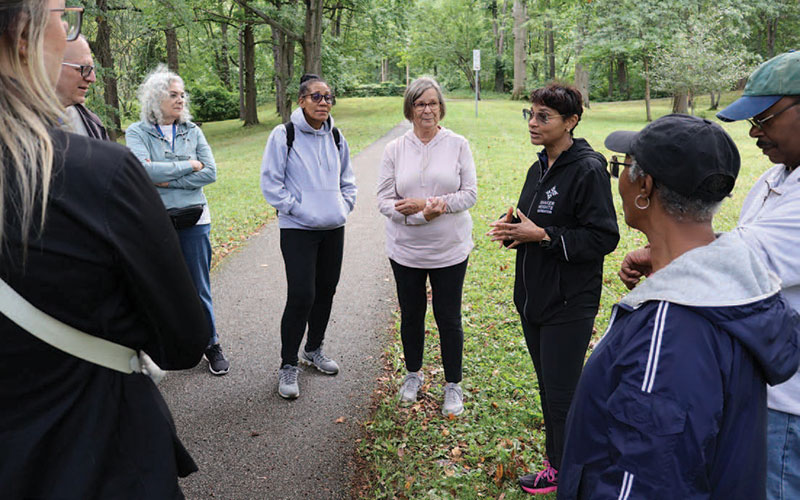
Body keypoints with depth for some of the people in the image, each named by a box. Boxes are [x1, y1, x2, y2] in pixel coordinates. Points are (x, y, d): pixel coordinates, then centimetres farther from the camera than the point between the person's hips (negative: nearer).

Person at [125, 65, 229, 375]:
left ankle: (211, 344, 23)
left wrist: (166, 179, -13)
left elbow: (210, 173, -6)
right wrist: (189, 166, -12)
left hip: (193, 220, 1)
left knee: (199, 287, 9)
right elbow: (143, 169, -19)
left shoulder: (192, 131, 4)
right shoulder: (137, 132, -2)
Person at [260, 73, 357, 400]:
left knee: (326, 290, 12)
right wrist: (299, 210, -14)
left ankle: (313, 350, 33)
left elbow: (347, 180, 20)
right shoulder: (284, 135, -7)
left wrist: (344, 207, 5)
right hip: (298, 229, -6)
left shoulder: (336, 137, 9)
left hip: (333, 229, 6)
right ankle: (288, 365, 6)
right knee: (301, 295, -10)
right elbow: (270, 182, -8)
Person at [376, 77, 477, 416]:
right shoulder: (394, 149, -1)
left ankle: (453, 385, 26)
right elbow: (384, 200, -5)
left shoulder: (458, 145, -4)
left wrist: (430, 203, -18)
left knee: (448, 318, 7)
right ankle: (413, 374, 39)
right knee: (411, 315, 16)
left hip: (450, 249, -1)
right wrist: (421, 215, -19)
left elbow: (470, 193, -6)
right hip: (405, 250, 2)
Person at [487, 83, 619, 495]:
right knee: (547, 388, 19)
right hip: (533, 298, 8)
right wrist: (512, 229, -2)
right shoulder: (538, 169, 10)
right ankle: (557, 464, 36)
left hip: (569, 305, -8)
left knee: (562, 395, 3)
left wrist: (543, 236, -22)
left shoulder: (587, 170, -16)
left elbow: (604, 238, -19)